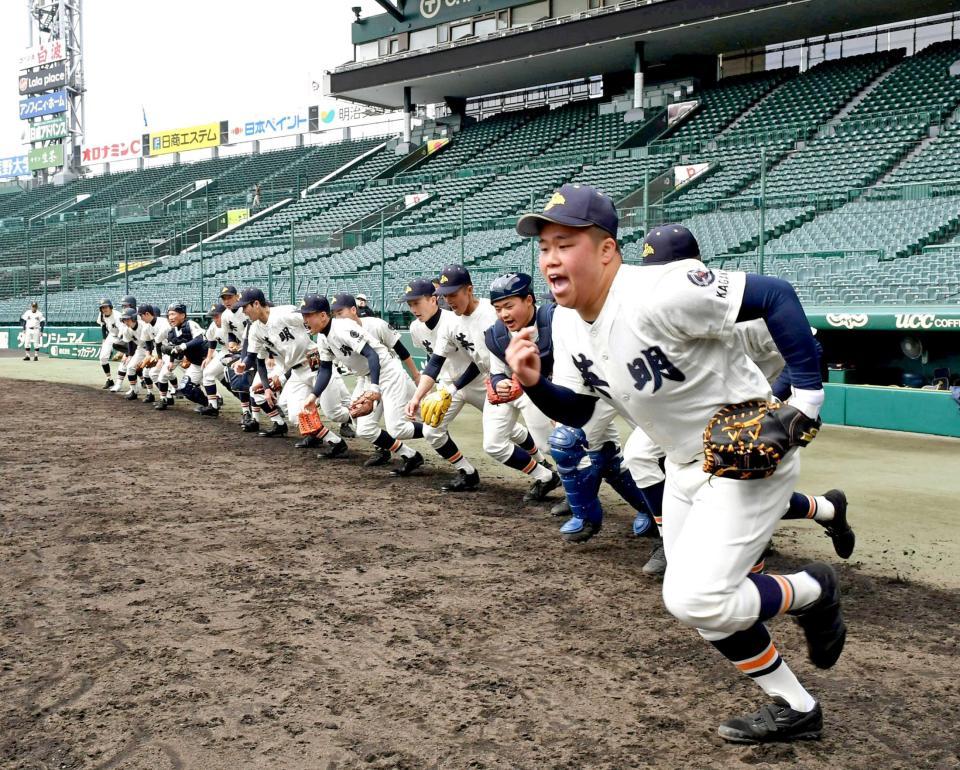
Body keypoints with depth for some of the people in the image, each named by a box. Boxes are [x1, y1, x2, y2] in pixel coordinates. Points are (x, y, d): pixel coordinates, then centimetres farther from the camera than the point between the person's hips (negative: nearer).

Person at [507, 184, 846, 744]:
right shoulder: (567, 322, -3)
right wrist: (534, 384, -14)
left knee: (695, 599, -18)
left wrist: (808, 397, -25)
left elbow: (776, 296, -27)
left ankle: (813, 591, 11)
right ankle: (796, 709, 31)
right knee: (695, 598, 12)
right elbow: (577, 412, 6)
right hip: (686, 465, 9)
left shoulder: (659, 293, -30)